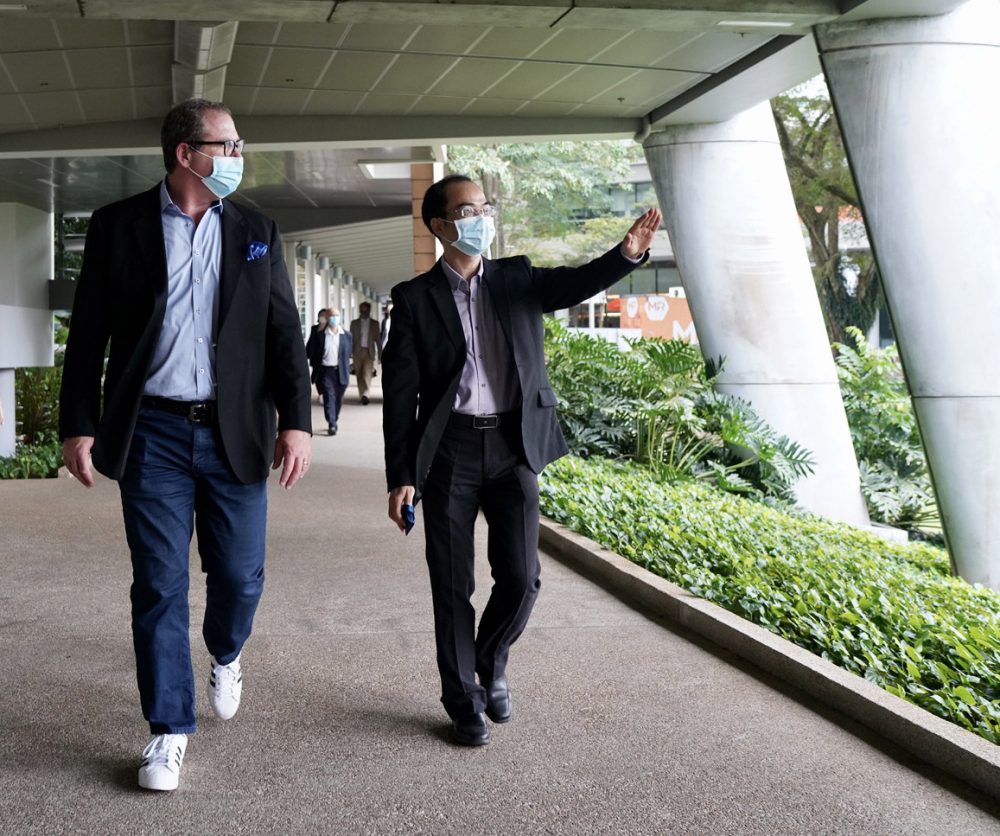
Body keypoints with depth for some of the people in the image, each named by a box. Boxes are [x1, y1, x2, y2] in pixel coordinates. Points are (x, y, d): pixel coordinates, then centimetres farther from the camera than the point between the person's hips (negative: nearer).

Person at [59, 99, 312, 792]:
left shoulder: (257, 232, 8)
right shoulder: (118, 226, 2)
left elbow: (284, 332, 5)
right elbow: (88, 334, 3)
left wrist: (297, 420, -4)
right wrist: (79, 425, -2)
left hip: (234, 433, 2)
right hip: (152, 433, -2)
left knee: (241, 575, 6)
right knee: (159, 586, 2)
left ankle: (226, 656, 40)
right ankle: (170, 730, 16)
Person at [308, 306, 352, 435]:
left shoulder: (346, 335, 7)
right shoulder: (320, 335, 1)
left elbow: (348, 354, 12)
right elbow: (313, 354, 6)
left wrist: (347, 370, 7)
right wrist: (316, 370, 1)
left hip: (341, 372, 2)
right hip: (326, 371, -2)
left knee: (338, 398, 9)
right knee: (329, 398, -9)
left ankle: (334, 421, 27)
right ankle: (332, 425, -11)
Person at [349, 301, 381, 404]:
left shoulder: (375, 323, 7)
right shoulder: (354, 323, 9)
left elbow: (378, 339, 7)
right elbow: (351, 338, 8)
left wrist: (380, 354, 4)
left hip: (369, 352, -2)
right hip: (358, 352, 2)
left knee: (367, 374, -14)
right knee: (359, 375, 4)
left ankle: (365, 395, -21)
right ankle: (362, 395, 13)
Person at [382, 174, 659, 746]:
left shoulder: (517, 279, 9)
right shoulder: (415, 299, 1)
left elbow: (574, 284, -10)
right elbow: (400, 394, -1)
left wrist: (628, 253, -30)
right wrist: (400, 478, -5)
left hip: (513, 446, 2)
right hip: (449, 451, -2)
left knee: (521, 577, 0)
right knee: (453, 586, 4)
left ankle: (491, 663, 30)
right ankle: (464, 703, 20)